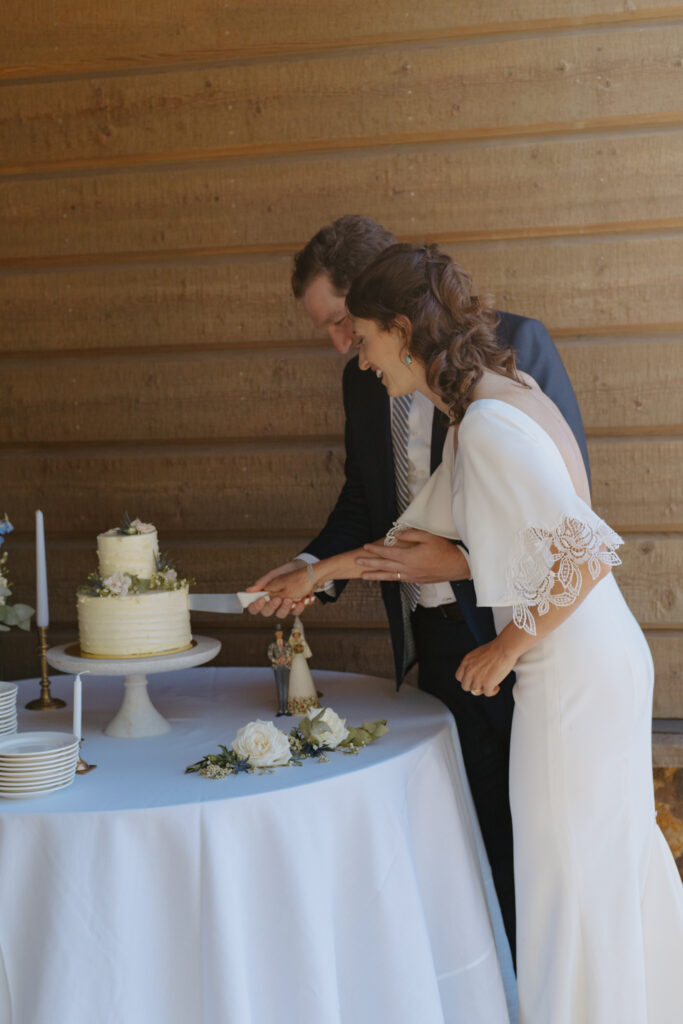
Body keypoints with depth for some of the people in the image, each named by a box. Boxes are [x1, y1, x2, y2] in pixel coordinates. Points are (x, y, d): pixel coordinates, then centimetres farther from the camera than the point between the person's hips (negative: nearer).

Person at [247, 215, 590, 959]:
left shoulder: (515, 344, -10)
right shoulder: (362, 379, 8)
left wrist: (466, 560, -19)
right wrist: (313, 567, 0)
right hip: (432, 634, 5)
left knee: (527, 819, 4)